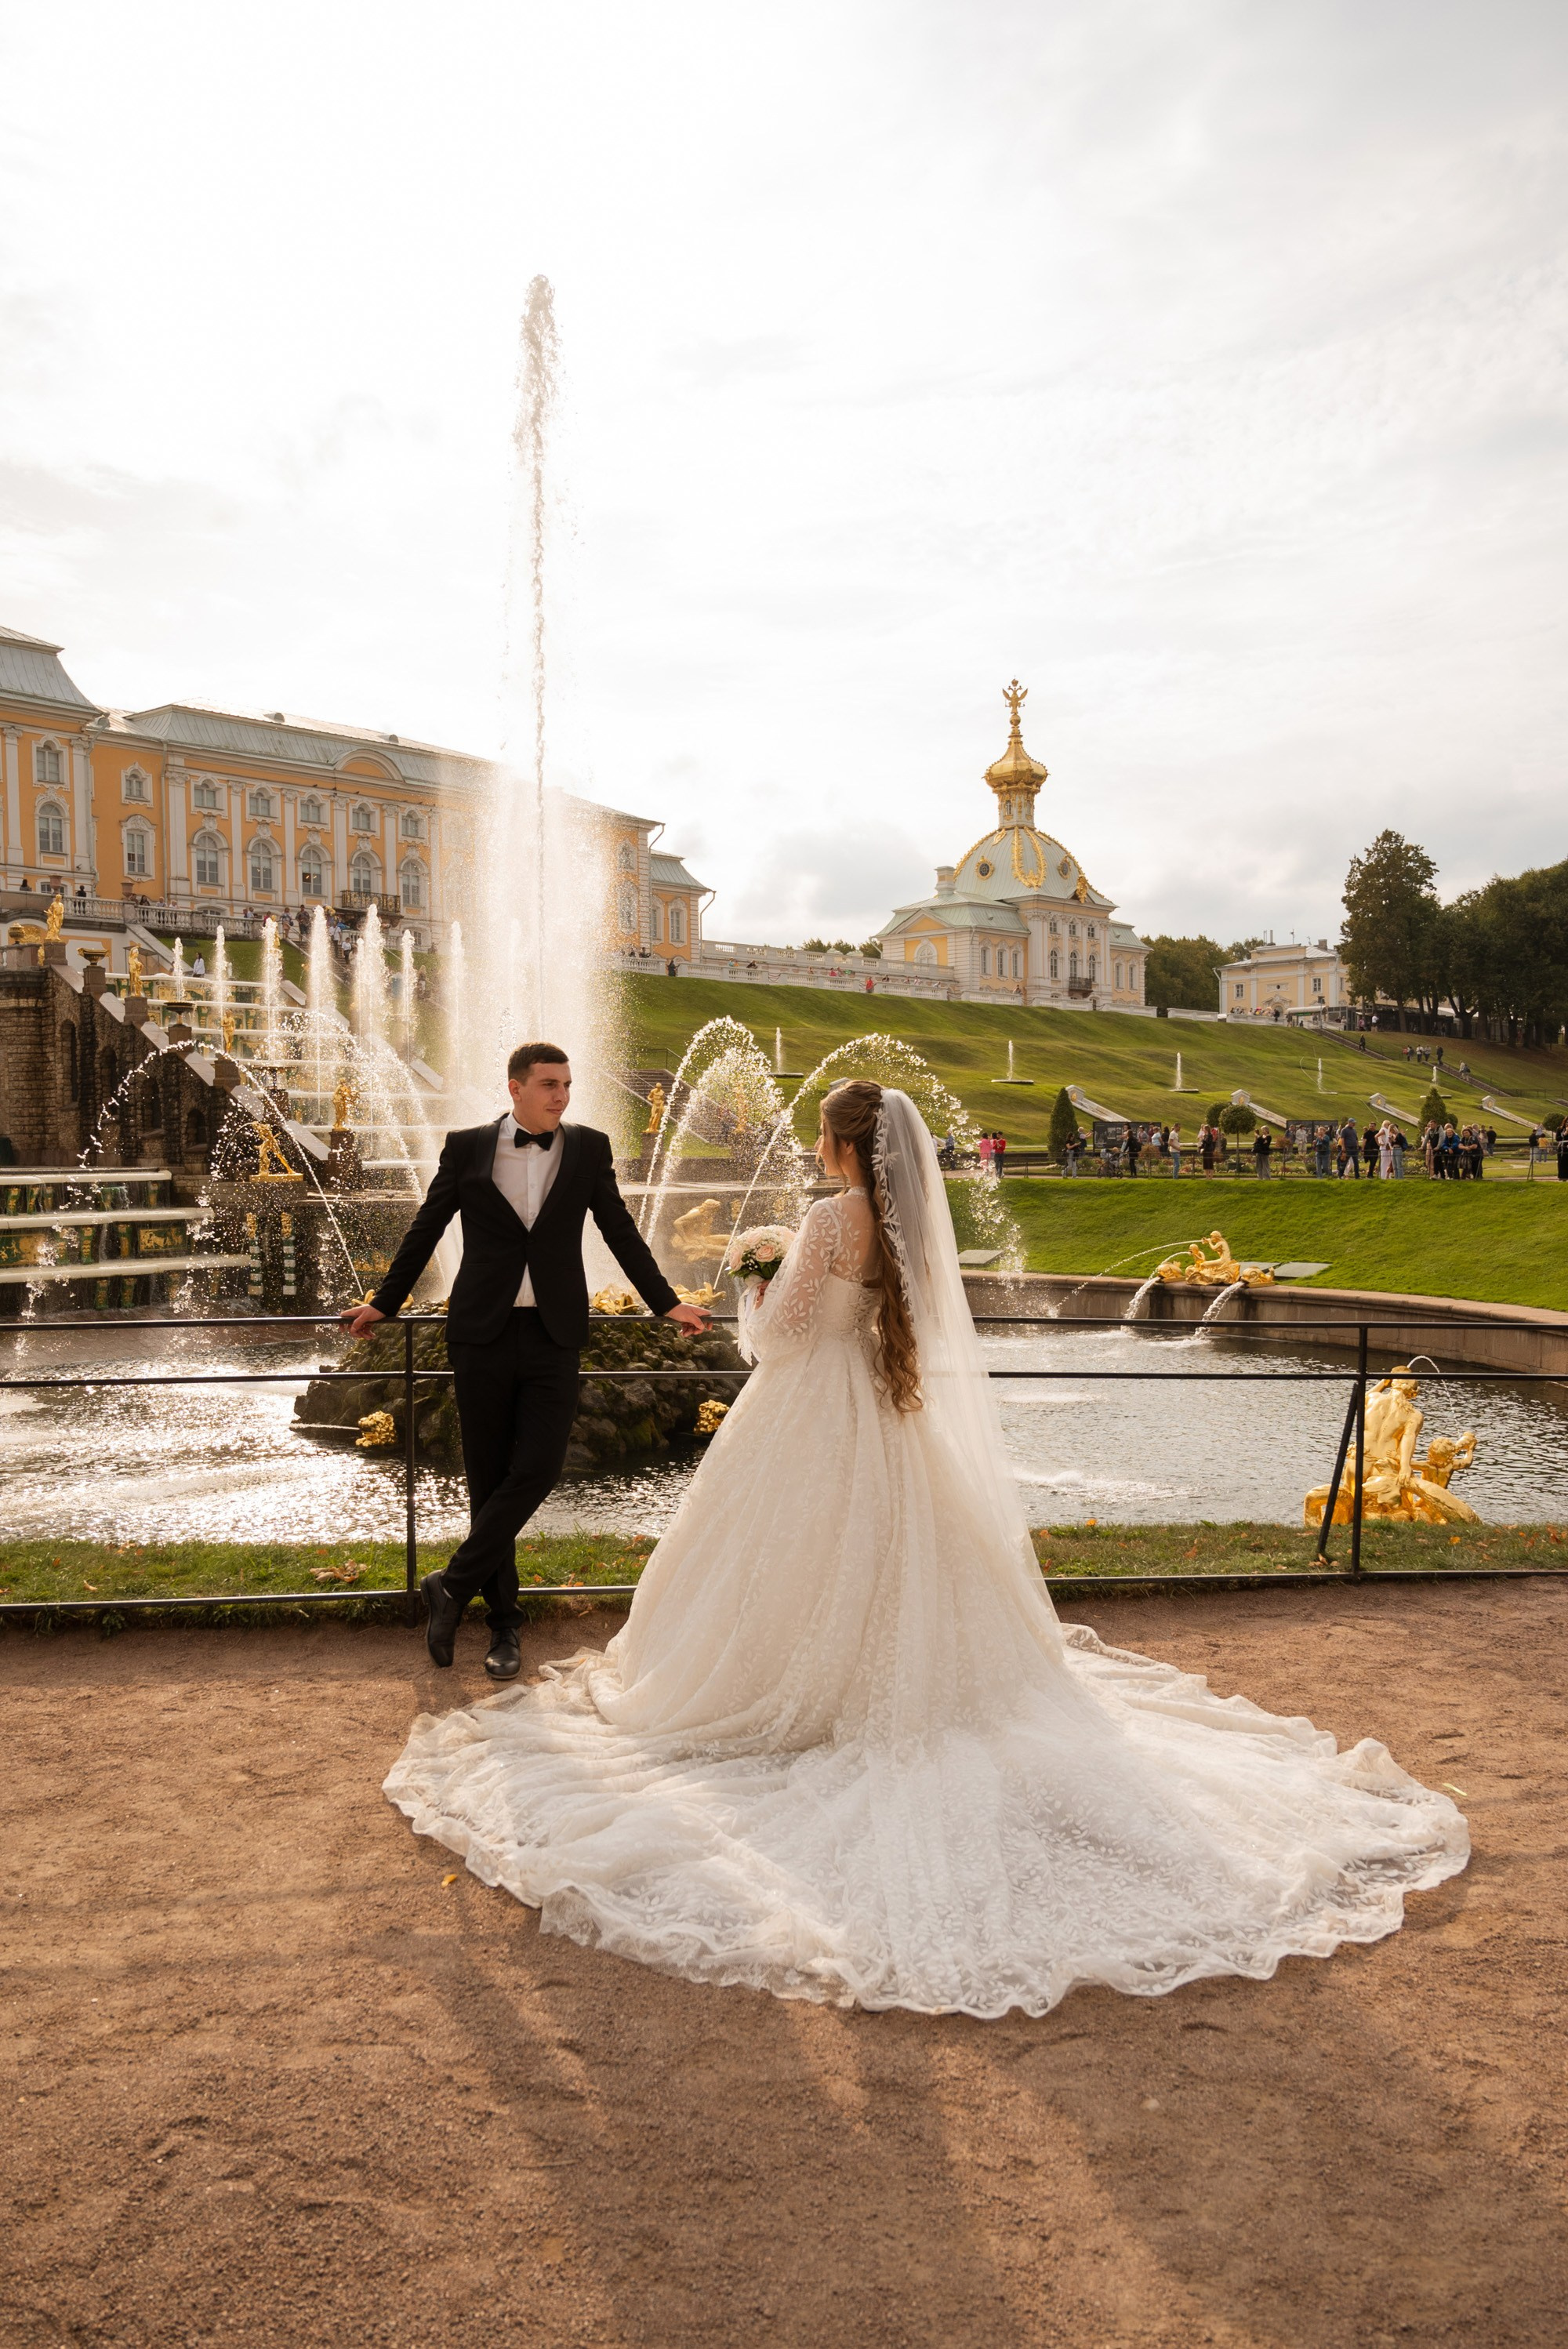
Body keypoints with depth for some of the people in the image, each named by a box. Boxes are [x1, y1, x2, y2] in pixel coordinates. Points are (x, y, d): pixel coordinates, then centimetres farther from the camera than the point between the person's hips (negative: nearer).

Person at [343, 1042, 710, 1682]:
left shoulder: (588, 1148, 5)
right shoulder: (467, 1148, 2)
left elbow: (620, 1233, 12)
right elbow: (425, 1230, 11)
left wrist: (666, 1303, 11)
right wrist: (383, 1303, 16)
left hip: (553, 1339, 1)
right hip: (482, 1336, 0)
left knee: (535, 1471, -10)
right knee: (489, 1479, 6)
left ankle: (453, 1584, 8)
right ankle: (503, 1623, 18)